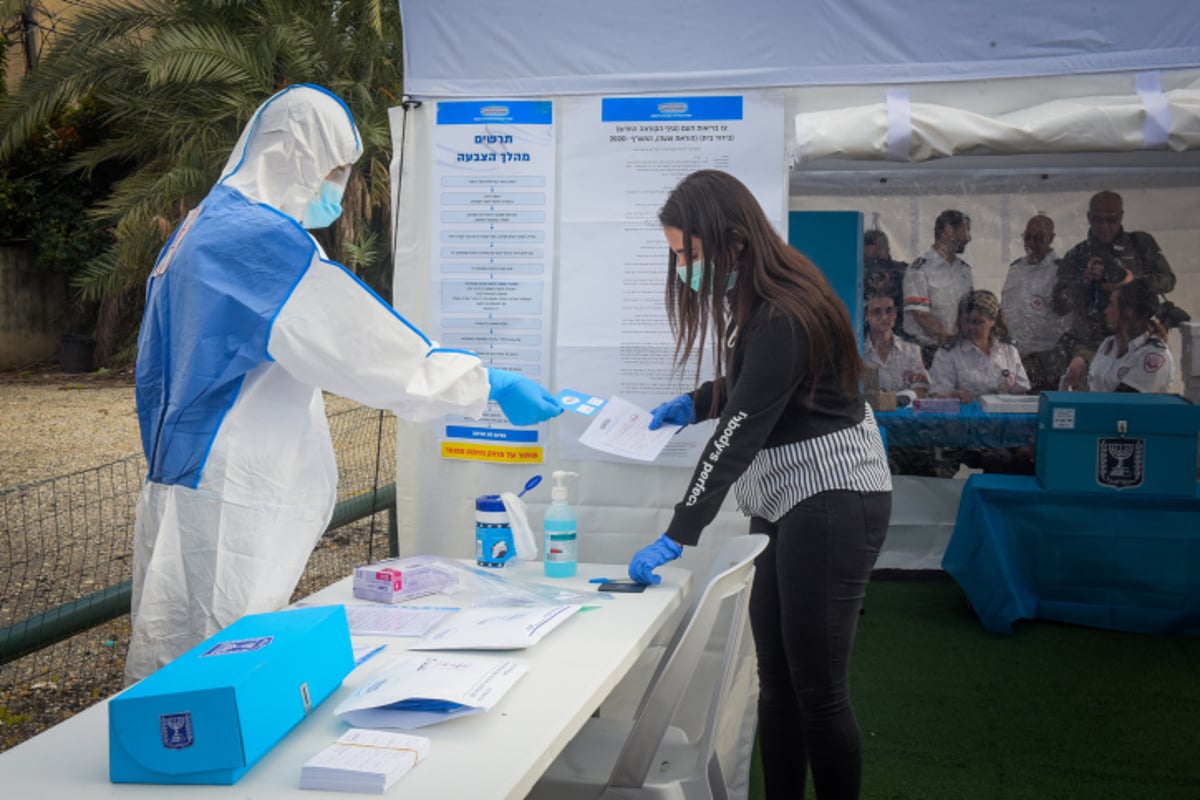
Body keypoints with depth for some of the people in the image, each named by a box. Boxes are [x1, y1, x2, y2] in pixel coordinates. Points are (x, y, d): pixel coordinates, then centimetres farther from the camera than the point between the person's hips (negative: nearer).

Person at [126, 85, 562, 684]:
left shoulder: (196, 232, 17)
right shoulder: (260, 240, -16)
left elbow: (152, 372, 23)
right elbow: (372, 351, -17)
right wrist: (492, 385, -10)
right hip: (228, 514, -10)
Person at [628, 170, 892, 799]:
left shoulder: (784, 318, -22)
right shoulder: (753, 299, 7)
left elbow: (738, 436, -25)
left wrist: (677, 537, -25)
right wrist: (695, 402, 8)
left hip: (831, 497, -10)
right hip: (783, 500, 10)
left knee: (816, 687, -5)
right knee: (776, 679, 11)